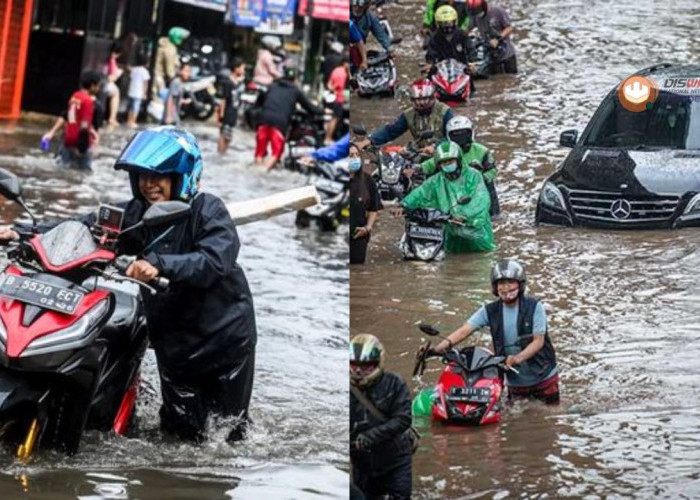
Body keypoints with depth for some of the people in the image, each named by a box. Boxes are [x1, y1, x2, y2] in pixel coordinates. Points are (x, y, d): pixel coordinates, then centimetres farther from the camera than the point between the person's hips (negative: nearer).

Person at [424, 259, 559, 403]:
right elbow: (464, 330, -11)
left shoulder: (534, 307, -12)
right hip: (515, 381, 3)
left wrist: (518, 358, -35)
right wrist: (438, 348, -26)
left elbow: (538, 341, -17)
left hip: (543, 379, -3)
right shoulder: (490, 311, -4)